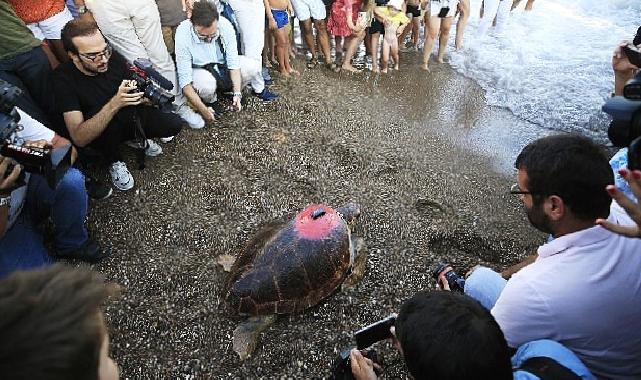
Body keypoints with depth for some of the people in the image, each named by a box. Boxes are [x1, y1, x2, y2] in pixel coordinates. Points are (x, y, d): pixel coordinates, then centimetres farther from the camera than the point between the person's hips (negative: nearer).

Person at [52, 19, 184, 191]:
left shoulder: (113, 57, -16)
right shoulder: (63, 78, -25)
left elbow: (137, 98, -1)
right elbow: (78, 138, -34)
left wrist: (145, 97, -27)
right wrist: (114, 104, -46)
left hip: (125, 119, 4)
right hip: (94, 138, -3)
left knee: (174, 124, -19)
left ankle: (137, 136, 12)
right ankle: (114, 161, -7)